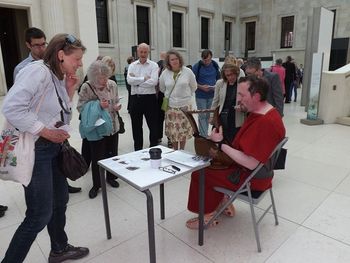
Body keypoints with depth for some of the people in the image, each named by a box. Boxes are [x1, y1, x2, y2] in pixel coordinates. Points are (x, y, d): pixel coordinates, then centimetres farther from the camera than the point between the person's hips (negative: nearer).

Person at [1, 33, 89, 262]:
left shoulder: (58, 78, 11)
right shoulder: (38, 71, -16)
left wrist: (69, 91, 2)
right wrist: (45, 131, -20)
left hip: (52, 148, 9)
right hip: (34, 149, -9)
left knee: (60, 200, 19)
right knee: (40, 216, -2)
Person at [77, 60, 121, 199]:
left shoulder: (112, 84, 1)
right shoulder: (86, 87, -13)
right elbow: (81, 107, -12)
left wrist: (117, 106, -8)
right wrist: (98, 106, -23)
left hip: (112, 126, 4)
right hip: (96, 128, -4)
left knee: (113, 153, 14)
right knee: (97, 157, 5)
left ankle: (111, 177, 38)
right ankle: (96, 184, 25)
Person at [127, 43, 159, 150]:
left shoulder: (153, 65, -1)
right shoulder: (132, 65, 8)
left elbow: (154, 82, -17)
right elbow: (129, 80, -9)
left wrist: (137, 81, -10)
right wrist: (144, 78, -13)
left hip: (149, 98, -3)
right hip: (135, 98, 3)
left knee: (153, 125, 5)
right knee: (136, 126, 13)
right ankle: (137, 149, 28)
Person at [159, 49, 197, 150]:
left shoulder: (187, 71, -5)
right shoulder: (165, 73, -2)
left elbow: (193, 86, 8)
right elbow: (162, 88, 14)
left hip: (185, 105, -1)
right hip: (171, 106, 1)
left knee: (184, 129, 7)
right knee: (173, 131, 5)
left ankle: (182, 151, 24)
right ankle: (175, 151, 23)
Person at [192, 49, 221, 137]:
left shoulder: (215, 65, 2)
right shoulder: (197, 66, -9)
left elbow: (218, 78, 13)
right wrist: (201, 87, -20)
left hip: (212, 95, 4)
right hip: (200, 96, -4)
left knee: (208, 115, 12)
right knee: (202, 116, -3)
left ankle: (203, 134, 26)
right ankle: (204, 136, 2)